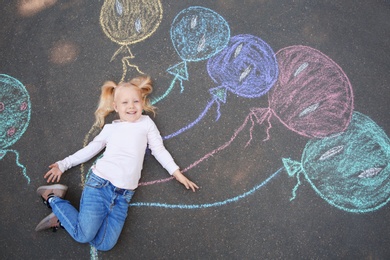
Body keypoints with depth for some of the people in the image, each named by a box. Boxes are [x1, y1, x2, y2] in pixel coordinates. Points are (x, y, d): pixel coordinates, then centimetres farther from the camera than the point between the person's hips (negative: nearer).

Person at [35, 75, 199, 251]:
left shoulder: (146, 123, 12)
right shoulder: (110, 128, 14)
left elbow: (159, 150, 11)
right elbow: (88, 150, 22)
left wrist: (177, 174, 5)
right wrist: (63, 165, 21)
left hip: (124, 195, 1)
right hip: (99, 183, -1)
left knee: (105, 245, -10)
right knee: (84, 235, -13)